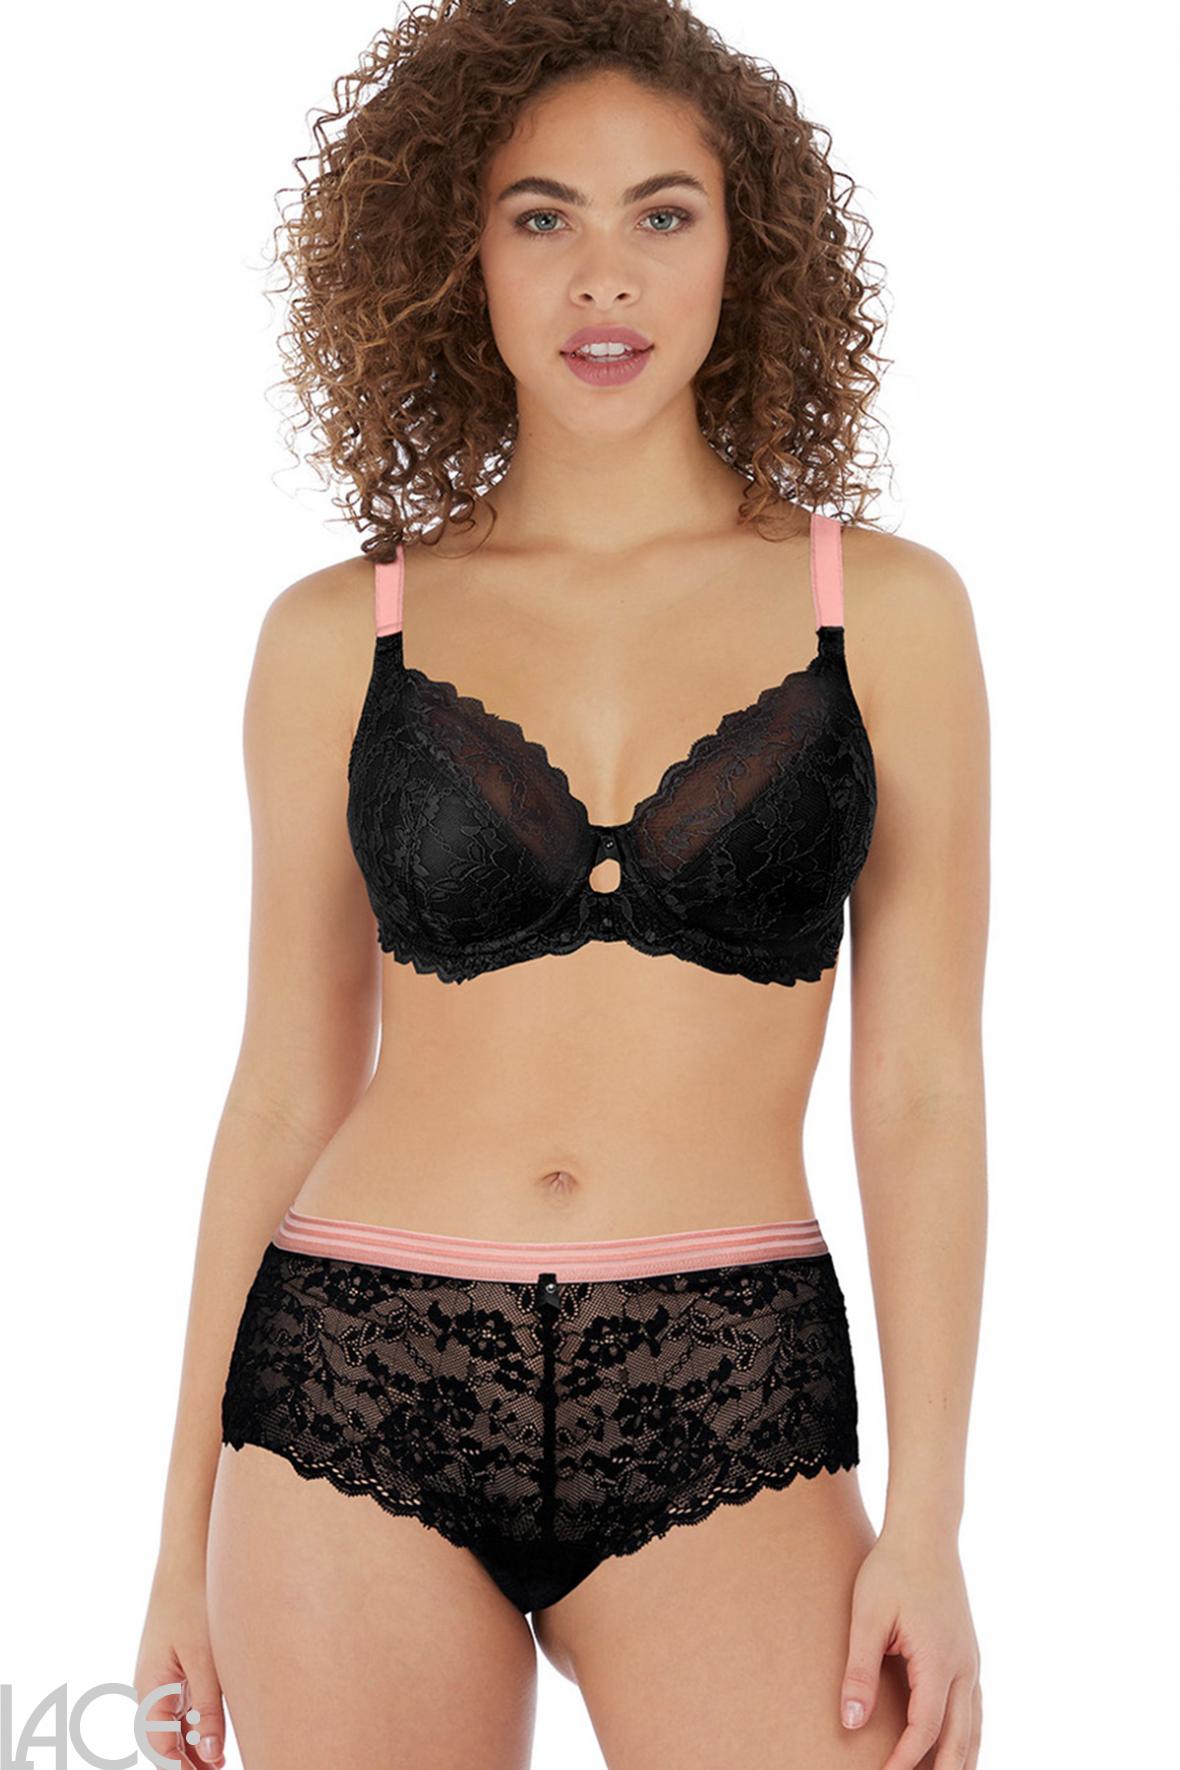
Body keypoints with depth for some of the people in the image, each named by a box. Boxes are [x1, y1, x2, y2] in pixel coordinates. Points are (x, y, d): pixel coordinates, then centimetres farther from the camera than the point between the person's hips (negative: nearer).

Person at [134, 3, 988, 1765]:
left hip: (723, 1423, -1)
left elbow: (922, 1093, 1)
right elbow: (285, 1090, 9)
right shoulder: (340, 636, 5)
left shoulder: (886, 609, 3)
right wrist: (188, 1520, 9)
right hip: (359, 1408, 1)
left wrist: (925, 1526, -5)